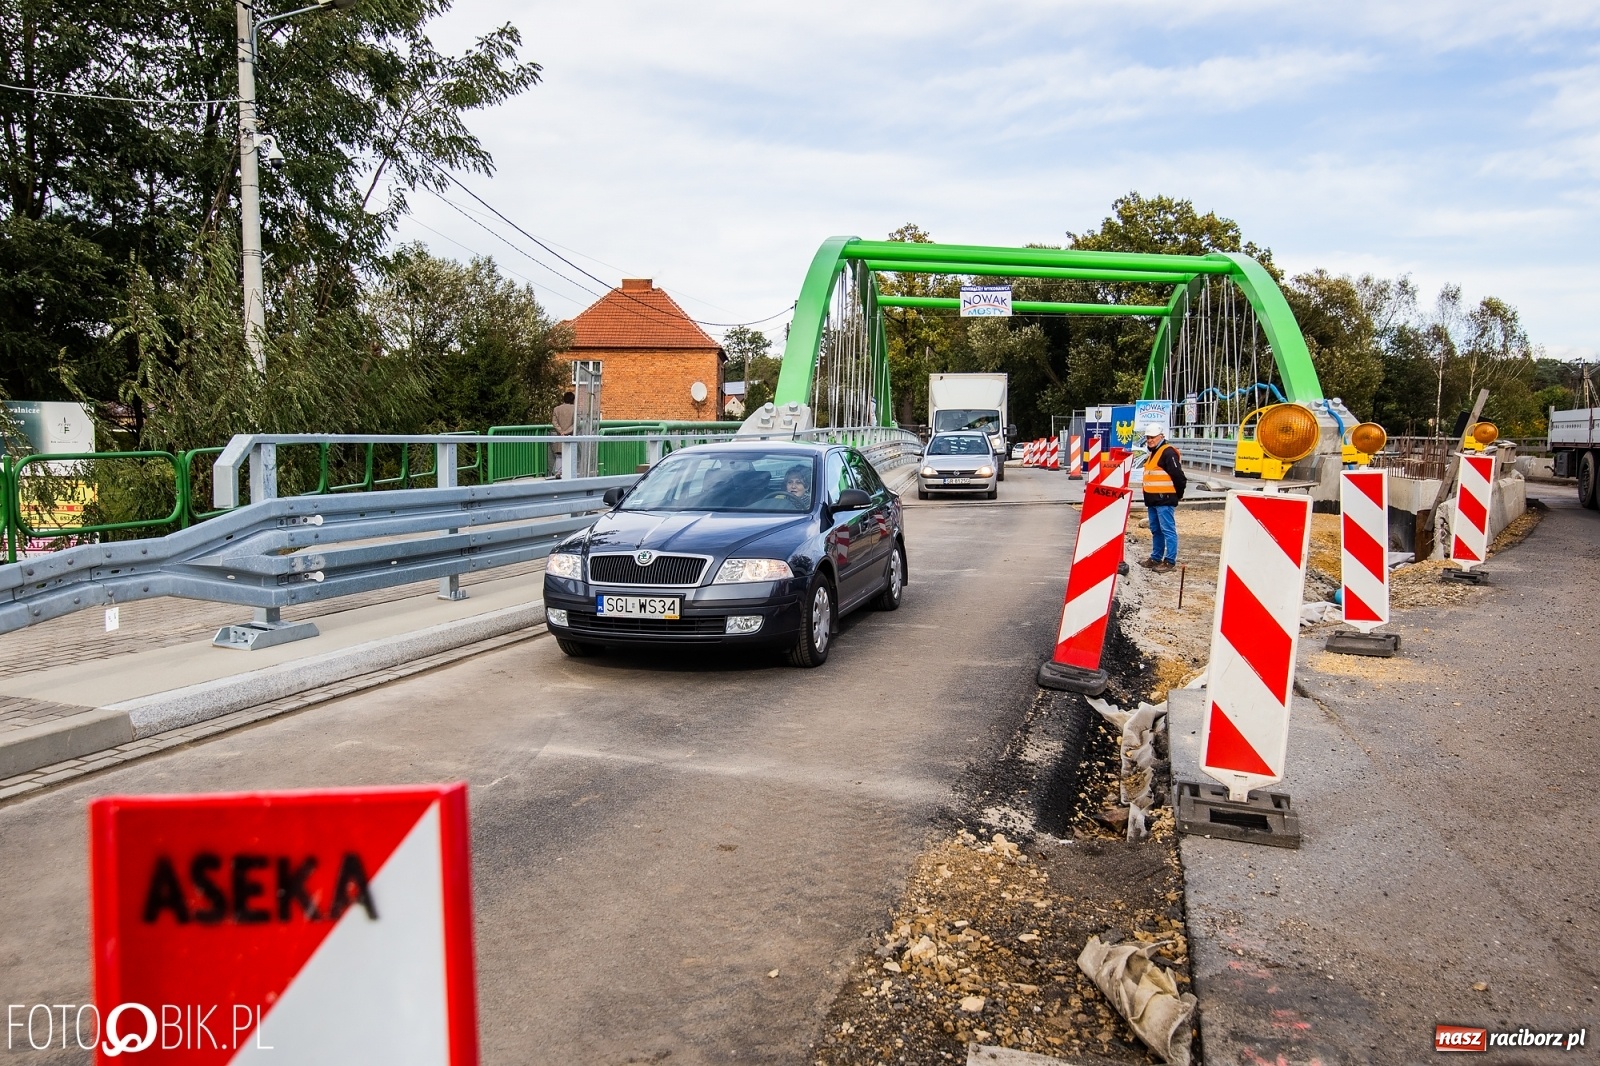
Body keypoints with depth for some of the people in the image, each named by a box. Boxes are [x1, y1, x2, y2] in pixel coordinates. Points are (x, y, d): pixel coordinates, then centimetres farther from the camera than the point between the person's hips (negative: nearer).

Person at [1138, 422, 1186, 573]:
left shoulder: (1168, 452, -13)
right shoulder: (1153, 453, 19)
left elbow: (1178, 475, -17)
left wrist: (1178, 494, -7)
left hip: (1164, 499, -10)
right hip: (1153, 500, 10)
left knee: (1168, 530, -7)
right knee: (1155, 530, 16)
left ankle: (1170, 562, -5)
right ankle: (1156, 558, 25)